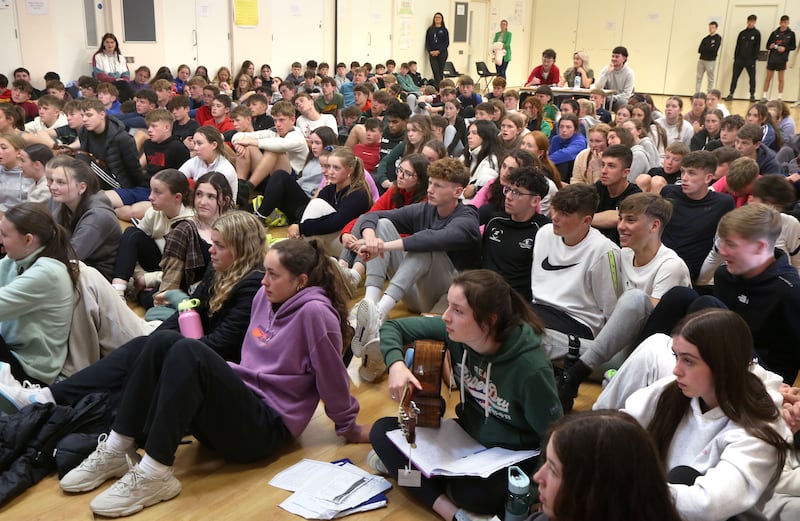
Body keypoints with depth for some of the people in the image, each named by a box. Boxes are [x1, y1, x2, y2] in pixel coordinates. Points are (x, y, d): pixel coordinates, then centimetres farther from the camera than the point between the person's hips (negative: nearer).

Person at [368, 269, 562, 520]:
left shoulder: (530, 367, -29)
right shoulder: (455, 331, -16)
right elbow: (393, 327, -5)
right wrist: (396, 364, -23)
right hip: (468, 433, 7)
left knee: (471, 491, -38)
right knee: (382, 431, -7)